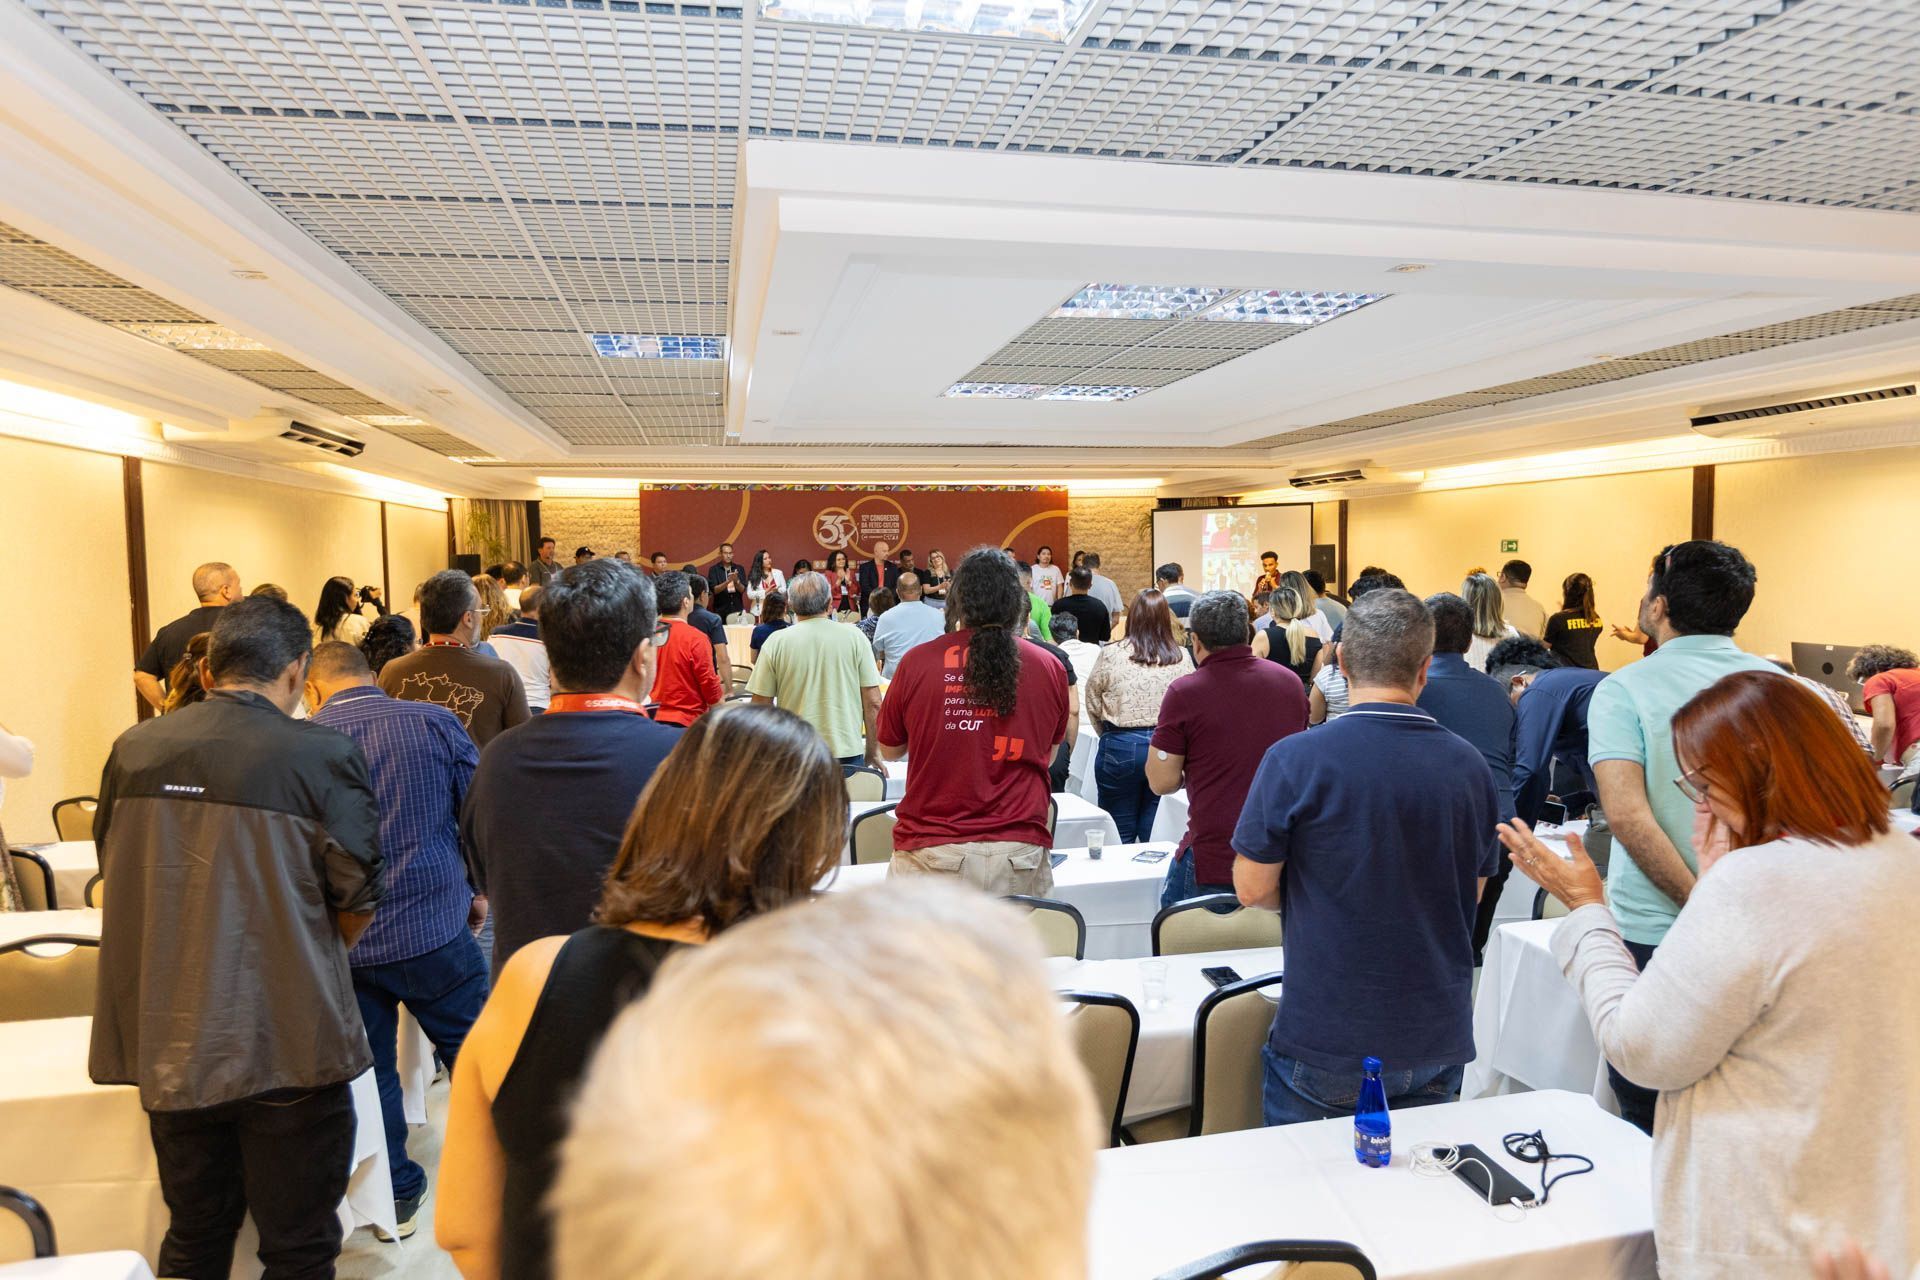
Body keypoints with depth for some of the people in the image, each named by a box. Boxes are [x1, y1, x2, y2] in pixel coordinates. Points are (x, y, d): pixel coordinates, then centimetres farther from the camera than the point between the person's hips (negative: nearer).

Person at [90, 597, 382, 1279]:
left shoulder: (133, 750, -2)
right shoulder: (325, 756, -15)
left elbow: (114, 871, 13)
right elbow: (358, 903, -8)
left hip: (168, 1043, 5)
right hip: (288, 1042, -5)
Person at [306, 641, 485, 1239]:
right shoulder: (434, 722, -5)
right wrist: (479, 890, 10)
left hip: (342, 944, 2)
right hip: (434, 927, -1)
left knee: (369, 1070, 18)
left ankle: (396, 1197, 30)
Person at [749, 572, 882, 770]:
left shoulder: (776, 642, -3)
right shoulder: (855, 637, -3)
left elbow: (761, 705, 0)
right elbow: (873, 703, -3)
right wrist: (872, 750, 9)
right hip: (847, 752, 0)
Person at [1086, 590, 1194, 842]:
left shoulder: (1112, 654, -6)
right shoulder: (1182, 658, -3)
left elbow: (1092, 704, 2)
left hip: (1120, 747, -1)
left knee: (1120, 834, 11)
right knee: (1156, 834, 11)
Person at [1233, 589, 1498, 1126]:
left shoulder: (1294, 759, -18)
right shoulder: (1470, 766, -4)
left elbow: (1253, 887, -11)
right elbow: (1473, 892, 8)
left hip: (1324, 1042, -4)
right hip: (1439, 1042, 4)